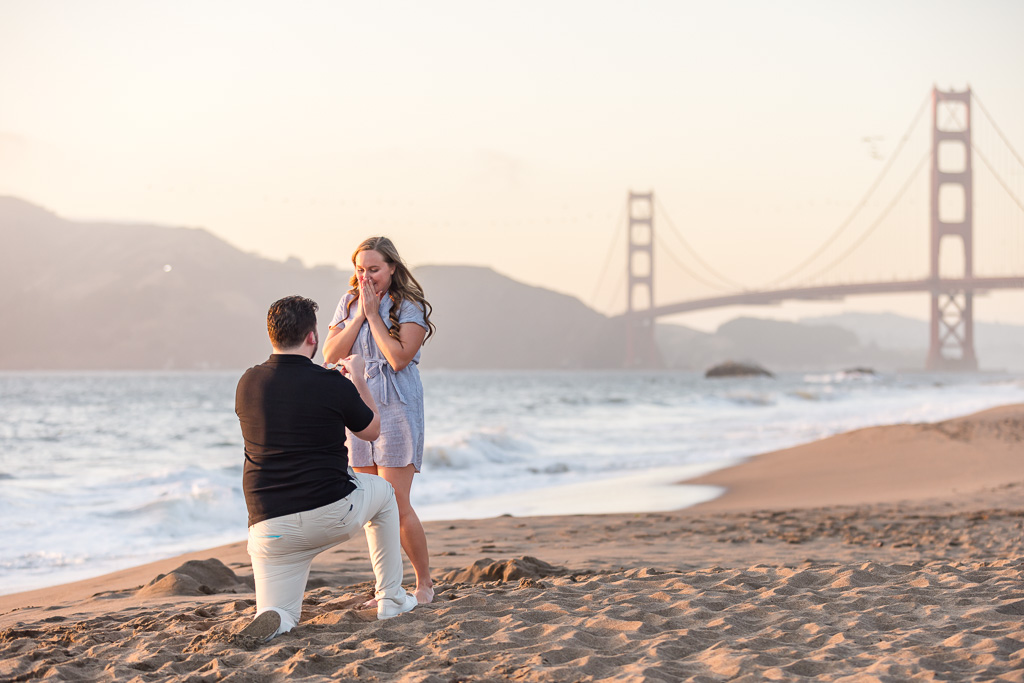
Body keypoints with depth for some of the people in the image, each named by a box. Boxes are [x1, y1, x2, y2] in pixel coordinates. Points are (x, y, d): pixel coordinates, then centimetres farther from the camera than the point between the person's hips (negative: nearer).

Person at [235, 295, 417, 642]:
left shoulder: (248, 384, 3)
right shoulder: (333, 385, -8)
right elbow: (371, 429, 11)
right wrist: (358, 379, 25)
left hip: (269, 524, 2)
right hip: (333, 514, -2)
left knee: (278, 616, 10)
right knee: (383, 492, 32)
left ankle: (272, 621, -29)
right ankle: (390, 599, 33)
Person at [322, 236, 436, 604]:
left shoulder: (409, 307, -6)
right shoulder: (349, 303, 9)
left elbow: (399, 358, -19)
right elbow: (330, 355, 0)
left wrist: (373, 314, -14)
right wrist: (359, 314, -8)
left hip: (397, 409, -5)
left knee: (395, 504, -8)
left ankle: (425, 583, 7)